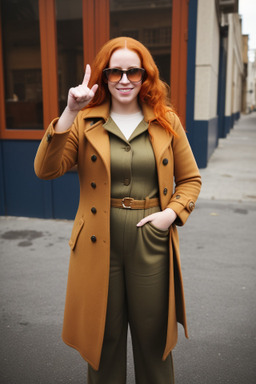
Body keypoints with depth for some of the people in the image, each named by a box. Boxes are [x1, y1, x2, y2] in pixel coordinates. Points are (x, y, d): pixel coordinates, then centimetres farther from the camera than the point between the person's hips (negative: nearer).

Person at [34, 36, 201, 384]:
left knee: (153, 334, 18)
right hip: (100, 242, 0)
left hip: (152, 241, 1)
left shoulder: (167, 122, 3)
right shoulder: (84, 123, -1)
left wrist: (172, 213, -9)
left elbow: (190, 178, 9)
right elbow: (46, 170, -13)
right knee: (104, 334, 18)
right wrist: (69, 114, -22)